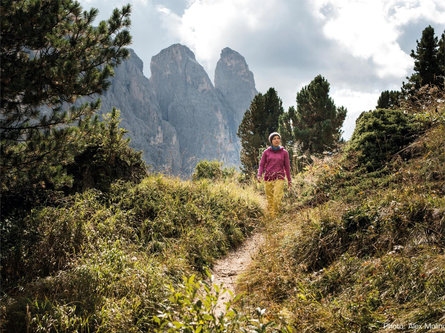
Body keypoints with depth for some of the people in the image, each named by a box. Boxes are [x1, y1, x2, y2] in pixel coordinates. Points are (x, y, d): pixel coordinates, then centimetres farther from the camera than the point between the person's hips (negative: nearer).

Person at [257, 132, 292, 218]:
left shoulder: (284, 152, 4)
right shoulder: (266, 152, 5)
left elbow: (287, 167, 10)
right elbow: (262, 165, 6)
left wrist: (289, 180, 13)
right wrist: (259, 175, -11)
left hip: (279, 178, -1)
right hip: (268, 178, 1)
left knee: (277, 198, -18)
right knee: (270, 199, 4)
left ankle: (275, 217, -11)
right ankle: (270, 217, 17)